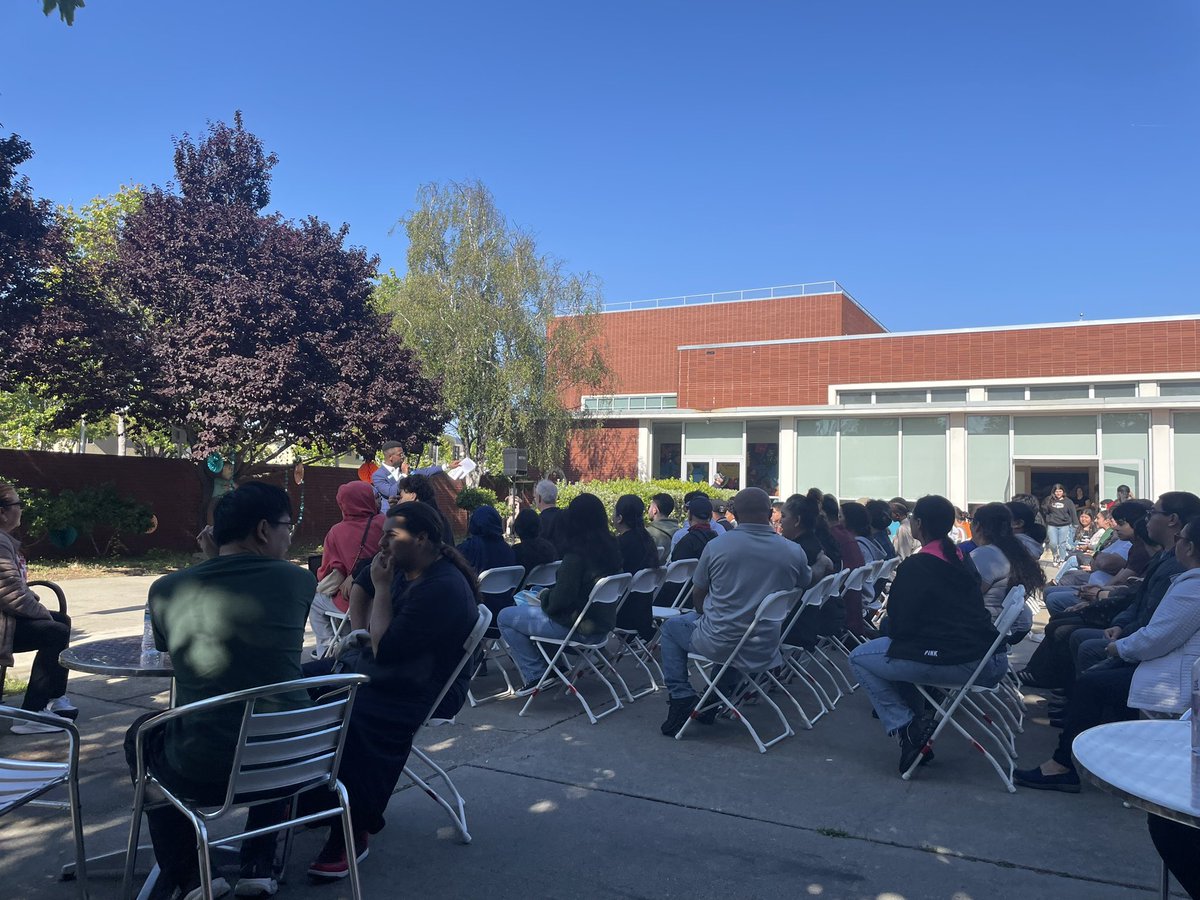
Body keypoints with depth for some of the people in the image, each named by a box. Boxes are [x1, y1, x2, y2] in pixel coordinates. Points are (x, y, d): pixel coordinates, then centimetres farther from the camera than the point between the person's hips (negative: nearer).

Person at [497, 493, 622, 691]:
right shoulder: (611, 547, 0)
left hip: (577, 628, -8)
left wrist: (545, 596, -1)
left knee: (505, 617, 5)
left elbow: (560, 599, -22)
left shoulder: (577, 554, -23)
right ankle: (549, 667, 26)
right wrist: (549, 593, 13)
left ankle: (535, 675, 6)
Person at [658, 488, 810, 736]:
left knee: (671, 627, 25)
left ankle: (682, 697, 11)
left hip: (719, 646, -3)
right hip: (765, 652, 3)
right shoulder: (795, 553, -6)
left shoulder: (716, 547, -11)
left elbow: (697, 598, 0)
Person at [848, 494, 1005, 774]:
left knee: (859, 658, 6)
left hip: (953, 664, -8)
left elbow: (898, 626, -10)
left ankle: (906, 728, 2)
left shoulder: (915, 567, -11)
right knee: (899, 650, 29)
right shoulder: (962, 560, 13)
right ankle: (918, 724, 25)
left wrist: (890, 625, 14)